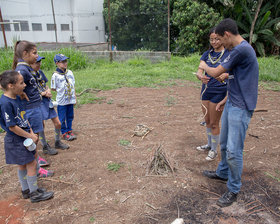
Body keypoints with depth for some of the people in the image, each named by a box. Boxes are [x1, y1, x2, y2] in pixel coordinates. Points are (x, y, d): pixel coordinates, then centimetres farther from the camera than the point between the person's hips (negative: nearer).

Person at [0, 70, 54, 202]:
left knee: (23, 165, 18)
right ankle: (34, 194, 14)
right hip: (16, 140, -8)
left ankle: (26, 190, 33)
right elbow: (12, 127, -22)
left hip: (24, 137, 9)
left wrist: (32, 133, 3)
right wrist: (30, 137, -15)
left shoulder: (17, 98, 3)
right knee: (32, 164, -1)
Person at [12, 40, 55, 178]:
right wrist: (22, 95, -21)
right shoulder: (22, 69, -21)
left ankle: (36, 158, 42)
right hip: (31, 109, -9)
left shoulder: (27, 68, 9)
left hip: (35, 107, 9)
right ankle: (36, 170, 16)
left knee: (34, 137, 23)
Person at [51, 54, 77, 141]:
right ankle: (64, 132, 21)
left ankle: (69, 130, 29)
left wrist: (74, 97, 9)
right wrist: (61, 91, -7)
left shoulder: (70, 72, 5)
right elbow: (53, 88, -3)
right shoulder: (55, 75, -10)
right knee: (62, 118, 6)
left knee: (70, 116, 15)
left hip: (71, 100, 5)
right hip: (61, 101, -4)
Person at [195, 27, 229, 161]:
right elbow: (199, 71, -5)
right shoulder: (207, 54, 6)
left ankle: (214, 150, 21)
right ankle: (209, 145, 37)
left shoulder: (228, 54, -8)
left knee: (214, 123, 3)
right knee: (207, 121, 17)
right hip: (206, 90, 5)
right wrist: (201, 77, -29)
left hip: (219, 92, -5)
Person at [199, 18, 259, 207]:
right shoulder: (238, 50, 13)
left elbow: (215, 73, -13)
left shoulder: (241, 49, -19)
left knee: (233, 150, -4)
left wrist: (204, 66, 8)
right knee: (224, 143, 20)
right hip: (232, 104, 10)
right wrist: (225, 101, 22)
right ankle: (223, 173, 39)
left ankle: (234, 190, 12)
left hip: (241, 108, -10)